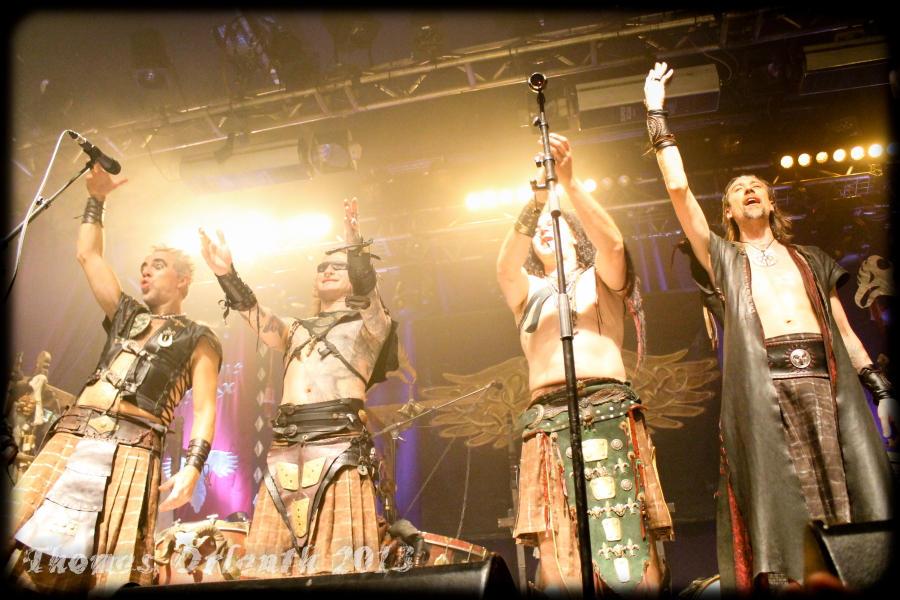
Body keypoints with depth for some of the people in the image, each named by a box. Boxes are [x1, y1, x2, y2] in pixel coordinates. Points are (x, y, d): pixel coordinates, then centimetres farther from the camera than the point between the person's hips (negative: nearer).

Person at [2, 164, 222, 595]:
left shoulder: (197, 341, 10)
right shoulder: (125, 315, 26)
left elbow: (204, 409, 0)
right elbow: (89, 255, 29)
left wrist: (193, 466, -14)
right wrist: (97, 200, 27)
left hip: (132, 449, -5)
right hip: (71, 437, 5)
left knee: (110, 574, -14)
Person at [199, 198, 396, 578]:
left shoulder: (369, 325, 14)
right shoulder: (298, 331, 26)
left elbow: (366, 290, -8)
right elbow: (254, 313, 10)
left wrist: (356, 248, -25)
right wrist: (227, 275, -6)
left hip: (338, 446, -4)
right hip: (286, 450, 4)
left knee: (337, 563, -12)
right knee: (272, 563, -2)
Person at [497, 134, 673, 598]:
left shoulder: (600, 279, 21)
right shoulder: (527, 291, 25)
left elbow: (612, 242, -2)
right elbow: (505, 266, 2)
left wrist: (569, 183, -9)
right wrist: (537, 198, -9)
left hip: (608, 411, -1)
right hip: (547, 418, 2)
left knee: (624, 550, -11)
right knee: (558, 558, -10)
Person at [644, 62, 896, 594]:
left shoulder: (810, 260, 27)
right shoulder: (723, 259, 18)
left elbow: (844, 331, 23)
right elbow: (679, 190, 8)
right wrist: (657, 118, 9)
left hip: (825, 382, 3)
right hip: (762, 386, -2)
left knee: (847, 492, -5)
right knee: (782, 503, -9)